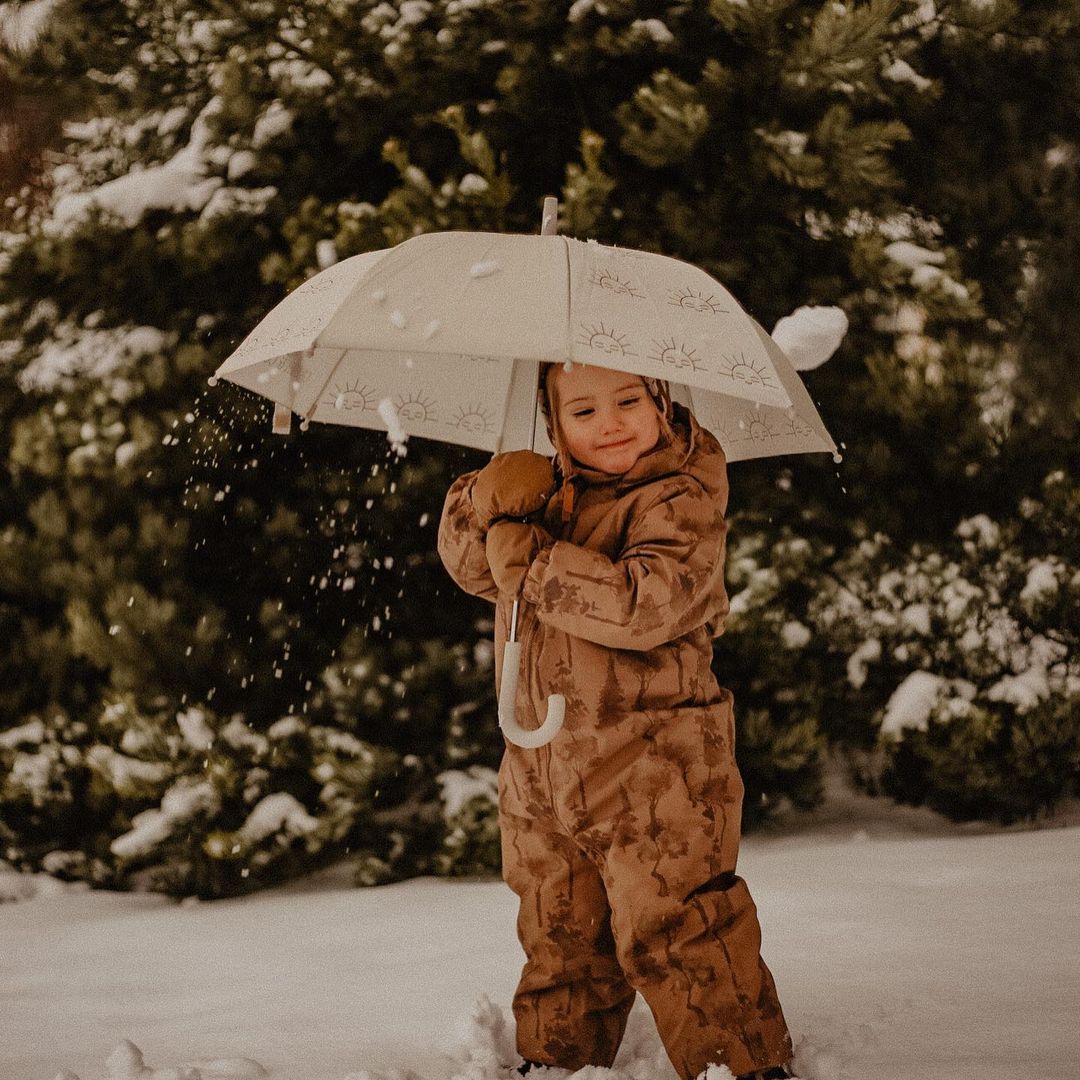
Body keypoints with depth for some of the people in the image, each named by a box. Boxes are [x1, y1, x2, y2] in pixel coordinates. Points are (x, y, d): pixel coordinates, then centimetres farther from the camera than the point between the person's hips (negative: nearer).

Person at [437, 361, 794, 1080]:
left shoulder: (683, 500, -11)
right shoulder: (550, 492, 11)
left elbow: (645, 602, -25)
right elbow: (470, 565, 12)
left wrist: (533, 562, -22)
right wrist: (490, 501, -9)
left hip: (652, 773, -7)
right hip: (543, 770, 7)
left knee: (672, 928, -9)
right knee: (559, 936, 17)